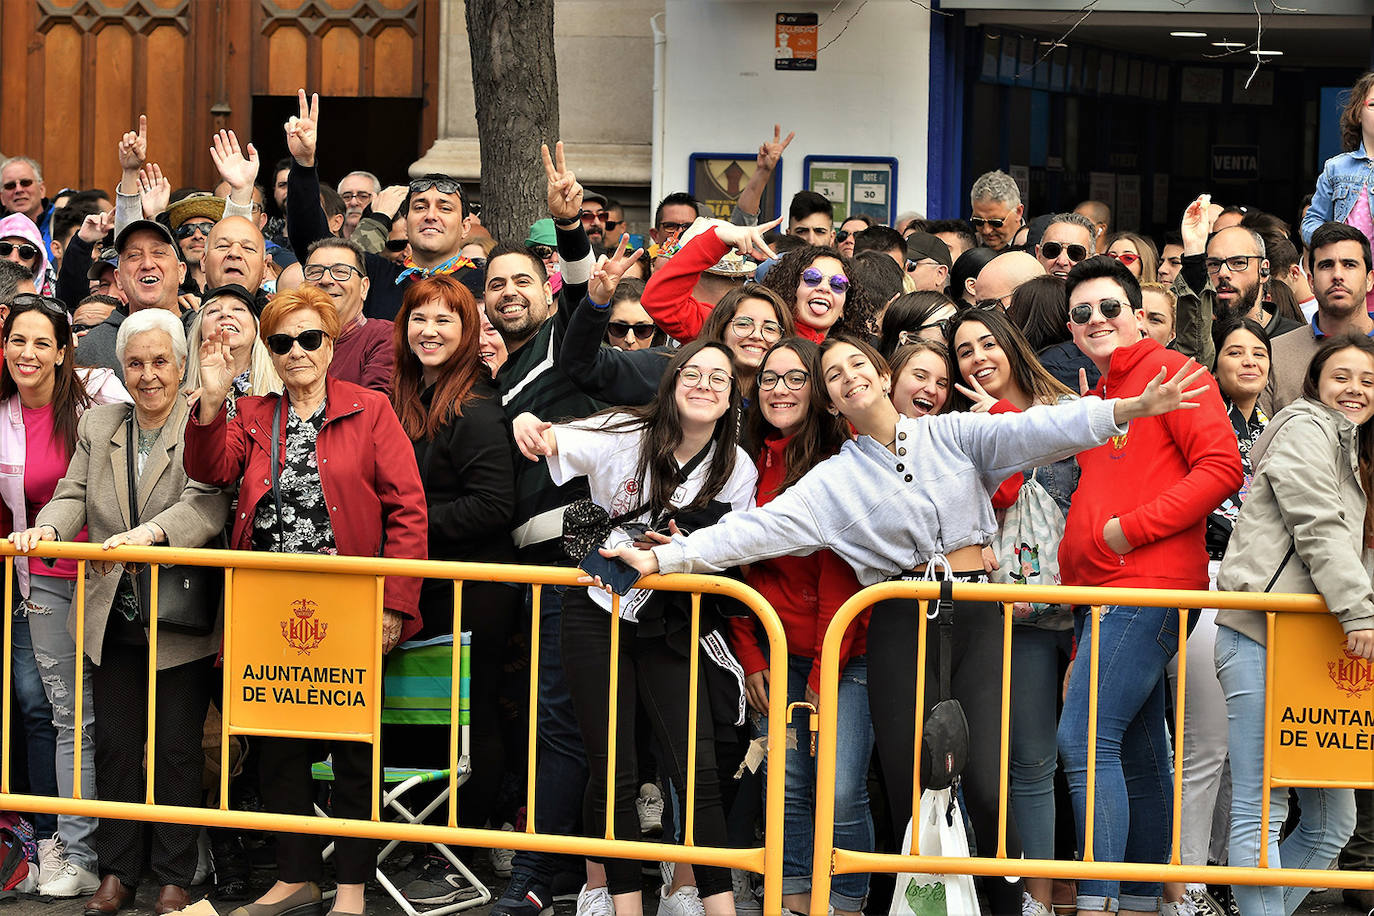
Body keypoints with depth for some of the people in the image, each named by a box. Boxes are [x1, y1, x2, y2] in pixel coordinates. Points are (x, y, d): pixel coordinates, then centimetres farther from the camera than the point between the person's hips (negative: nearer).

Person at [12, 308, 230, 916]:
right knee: (115, 746, 9)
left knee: (176, 749, 4)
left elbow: (208, 502, -19)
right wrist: (46, 528, -15)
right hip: (112, 616, 4)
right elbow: (73, 495, 7)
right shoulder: (98, 424, 11)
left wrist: (149, 531, -35)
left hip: (181, 620, -4)